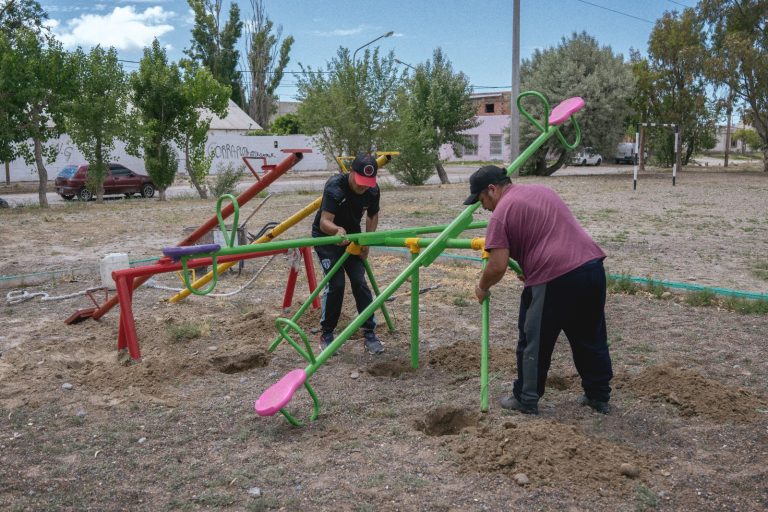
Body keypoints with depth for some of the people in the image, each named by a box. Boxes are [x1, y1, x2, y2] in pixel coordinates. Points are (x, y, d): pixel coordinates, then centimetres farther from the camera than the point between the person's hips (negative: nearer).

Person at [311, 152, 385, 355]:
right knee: (336, 283, -16)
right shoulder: (335, 186, -30)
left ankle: (369, 334, 2)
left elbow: (372, 216, 7)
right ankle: (326, 334, 1)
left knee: (360, 282, -8)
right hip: (326, 236, -4)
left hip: (352, 237, 4)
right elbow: (324, 222, -40)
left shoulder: (373, 191, -14)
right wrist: (337, 230, -62)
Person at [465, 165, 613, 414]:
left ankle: (526, 400, 22)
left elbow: (497, 267, -9)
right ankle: (599, 396, 32)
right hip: (592, 265, 8)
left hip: (554, 278, -8)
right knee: (591, 338, 20)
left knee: (535, 343, 10)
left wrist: (482, 288, 9)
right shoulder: (542, 190, 22)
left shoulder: (502, 212, -3)